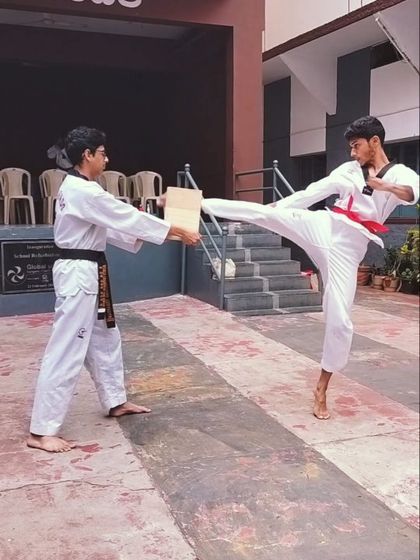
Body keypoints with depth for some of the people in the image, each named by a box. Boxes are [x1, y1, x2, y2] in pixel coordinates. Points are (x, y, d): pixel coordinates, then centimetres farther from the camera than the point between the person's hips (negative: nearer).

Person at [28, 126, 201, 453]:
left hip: (86, 273, 11)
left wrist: (162, 235, 9)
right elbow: (128, 218, -19)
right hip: (79, 274, -11)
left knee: (105, 339, 21)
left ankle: (116, 402, 37)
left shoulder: (77, 188, 14)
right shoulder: (84, 191, -19)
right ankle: (41, 431, 0)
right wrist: (179, 232, -11)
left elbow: (110, 228, 15)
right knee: (67, 351, -7)